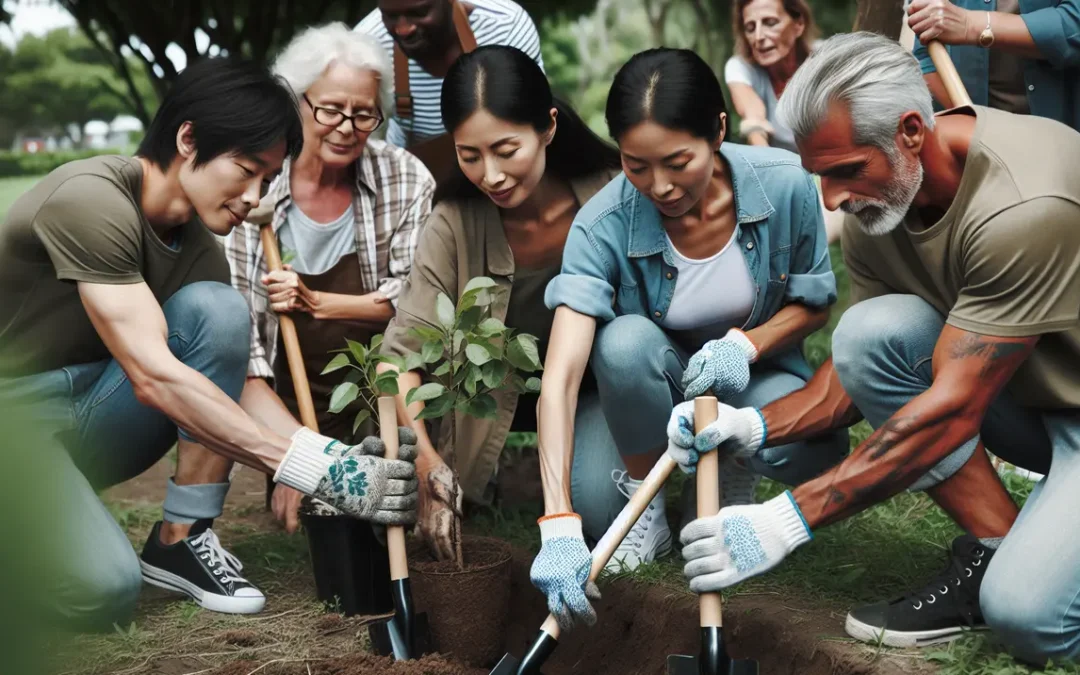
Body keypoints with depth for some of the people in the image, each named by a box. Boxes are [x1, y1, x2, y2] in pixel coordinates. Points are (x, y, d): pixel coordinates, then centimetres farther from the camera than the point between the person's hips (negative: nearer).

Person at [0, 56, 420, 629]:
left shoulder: (198, 248, -1)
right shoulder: (92, 200, -25)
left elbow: (239, 379, -2)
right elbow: (153, 376, -31)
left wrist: (339, 459, -19)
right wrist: (313, 467, -33)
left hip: (87, 411, 7)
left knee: (214, 309, -18)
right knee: (103, 591, -31)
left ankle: (180, 539, -10)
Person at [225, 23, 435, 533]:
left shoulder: (406, 180, -6)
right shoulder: (251, 190, -9)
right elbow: (236, 337, -12)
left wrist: (317, 303, -19)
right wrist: (294, 452, -21)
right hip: (291, 407, -1)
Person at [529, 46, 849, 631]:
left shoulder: (784, 186, -22)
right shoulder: (605, 225, -26)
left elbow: (815, 303, -3)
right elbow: (560, 375, -34)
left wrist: (746, 343, -26)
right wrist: (558, 525, -45)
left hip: (751, 373, 1)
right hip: (649, 386, 0)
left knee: (812, 452, -34)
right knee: (627, 340, -36)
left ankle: (729, 469, 3)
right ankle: (646, 509, -10)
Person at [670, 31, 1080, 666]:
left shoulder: (1023, 203, -32)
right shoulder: (875, 204, -8)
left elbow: (951, 409, -32)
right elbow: (854, 374, 0)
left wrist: (790, 520, -33)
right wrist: (751, 426, -20)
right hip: (1020, 401, 7)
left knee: (1028, 613, -30)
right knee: (872, 329, -20)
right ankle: (992, 551, -10)